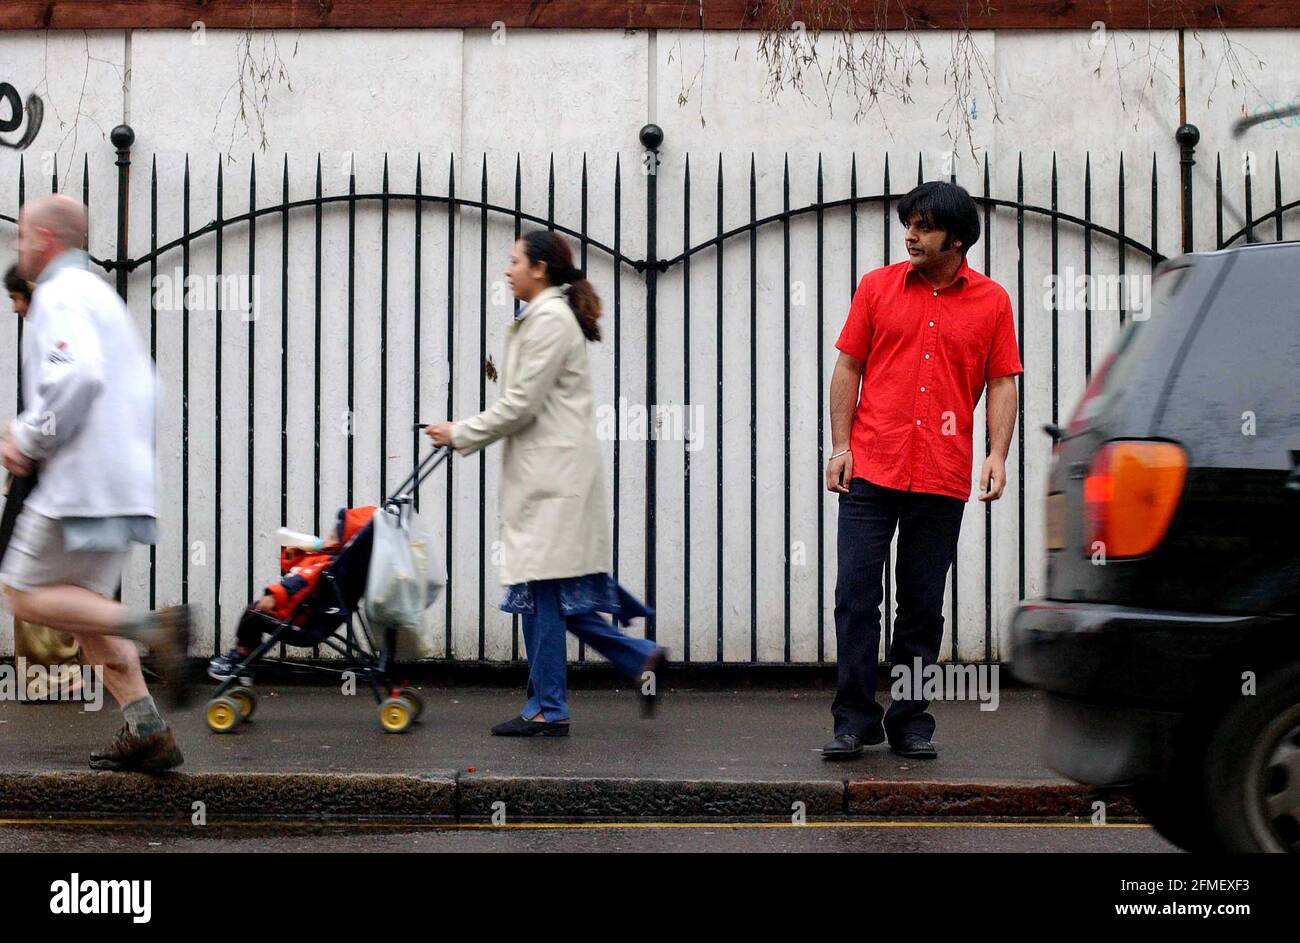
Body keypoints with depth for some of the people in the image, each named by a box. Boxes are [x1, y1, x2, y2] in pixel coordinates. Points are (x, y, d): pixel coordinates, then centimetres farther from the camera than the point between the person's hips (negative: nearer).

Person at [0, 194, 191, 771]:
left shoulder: (60, 295, -9)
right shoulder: (102, 295, 22)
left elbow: (76, 377, -26)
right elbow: (145, 388, 23)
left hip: (81, 480, -10)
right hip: (124, 479, 10)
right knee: (83, 602, 13)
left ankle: (151, 627, -18)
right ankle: (144, 728, 5)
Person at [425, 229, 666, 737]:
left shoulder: (550, 320, -12)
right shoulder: (542, 318, 19)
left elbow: (521, 405, -15)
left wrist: (460, 433, -7)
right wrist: (466, 431, 16)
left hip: (552, 475, -10)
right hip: (544, 472, 10)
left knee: (542, 590, -4)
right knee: (547, 595, 10)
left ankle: (547, 710, 3)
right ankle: (641, 657, 14)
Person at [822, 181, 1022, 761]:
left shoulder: (992, 301, 5)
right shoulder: (877, 287, 6)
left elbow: (1002, 382, 7)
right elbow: (848, 368, 7)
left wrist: (998, 455, -4)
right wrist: (840, 445, -1)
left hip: (942, 478, 0)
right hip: (870, 472, 0)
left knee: (923, 607, 7)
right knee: (856, 599, -3)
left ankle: (910, 723, 17)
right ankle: (853, 720, 6)